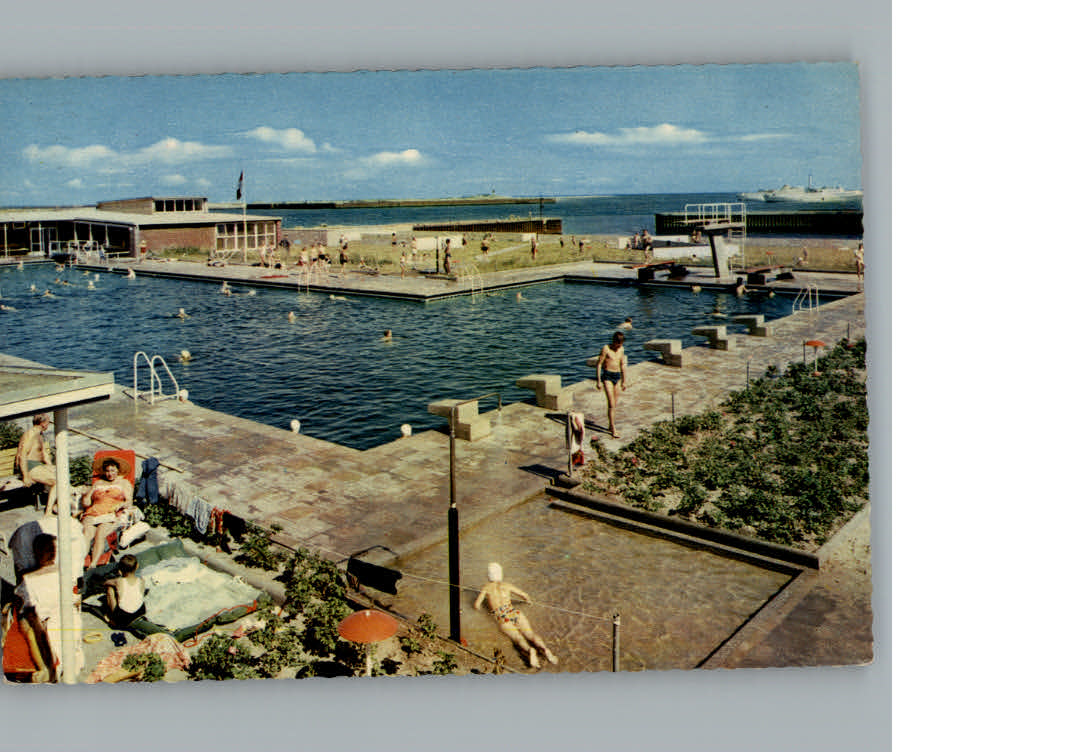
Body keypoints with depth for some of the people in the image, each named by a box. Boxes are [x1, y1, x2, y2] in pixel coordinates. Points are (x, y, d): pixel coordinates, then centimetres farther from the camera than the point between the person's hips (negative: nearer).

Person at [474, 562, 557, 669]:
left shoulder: (486, 588, 15)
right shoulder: (507, 585, 22)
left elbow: (476, 606, 11)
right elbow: (525, 595, 26)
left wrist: (477, 607, 35)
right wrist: (528, 600, 49)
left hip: (502, 618, -2)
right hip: (515, 612, 2)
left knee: (519, 639, -19)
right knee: (531, 635, -12)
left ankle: (530, 650, -52)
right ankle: (545, 649, -42)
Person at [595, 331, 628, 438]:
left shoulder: (621, 349, 9)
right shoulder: (606, 348, -9)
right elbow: (599, 364, -7)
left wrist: (623, 381, 21)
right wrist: (598, 381, -10)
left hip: (617, 376, 6)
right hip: (607, 376, -6)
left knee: (615, 404, 11)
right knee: (611, 403, -11)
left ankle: (610, 424, 29)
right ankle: (613, 430, -8)